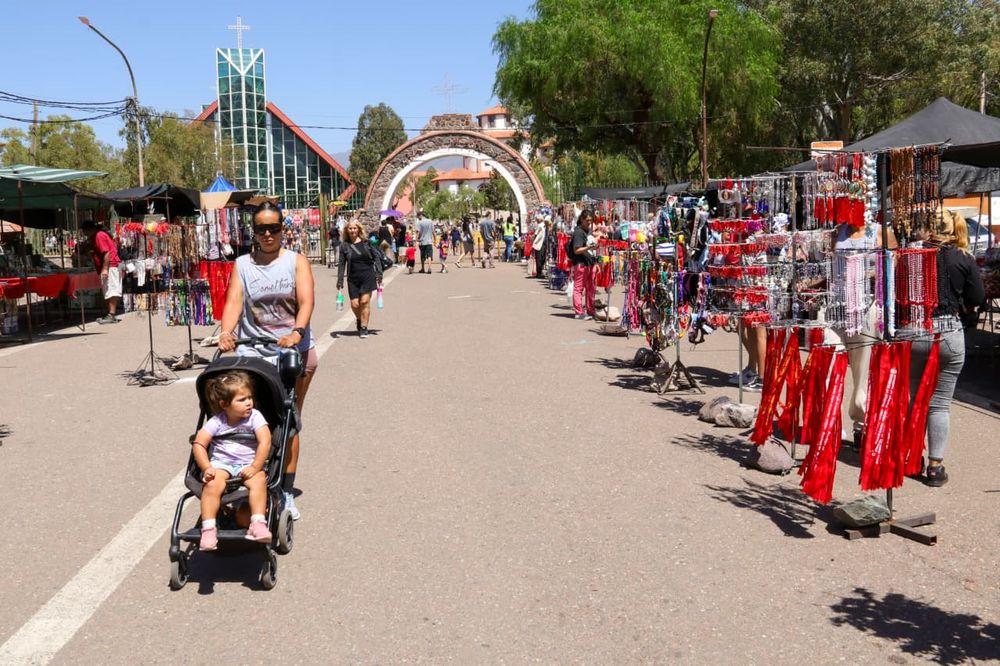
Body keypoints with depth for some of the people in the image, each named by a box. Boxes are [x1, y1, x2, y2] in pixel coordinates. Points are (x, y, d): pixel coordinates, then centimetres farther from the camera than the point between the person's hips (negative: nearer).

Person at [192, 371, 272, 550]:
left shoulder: (254, 417, -6)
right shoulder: (216, 422, -3)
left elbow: (265, 441, -15)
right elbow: (198, 443, -5)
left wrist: (255, 467, -23)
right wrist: (206, 468, -17)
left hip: (248, 464, 0)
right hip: (221, 463, 0)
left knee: (259, 480, -32)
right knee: (213, 484, -30)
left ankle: (258, 525, -35)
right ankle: (208, 529, -27)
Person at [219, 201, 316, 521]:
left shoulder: (296, 261, 3)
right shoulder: (242, 264, 8)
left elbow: (306, 301, -11)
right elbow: (234, 302, -6)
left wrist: (296, 332, -30)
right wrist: (226, 333, -25)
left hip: (295, 350, -1)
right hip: (252, 351, 1)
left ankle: (286, 492, 13)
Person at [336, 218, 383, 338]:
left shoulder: (366, 242, 2)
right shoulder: (344, 245, 3)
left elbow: (376, 257, 8)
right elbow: (342, 264, 4)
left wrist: (379, 273, 1)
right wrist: (340, 281, -2)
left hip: (367, 276, -1)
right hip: (353, 278, 1)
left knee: (365, 301, -7)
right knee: (354, 304, -1)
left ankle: (364, 327, 2)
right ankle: (359, 319, 31)